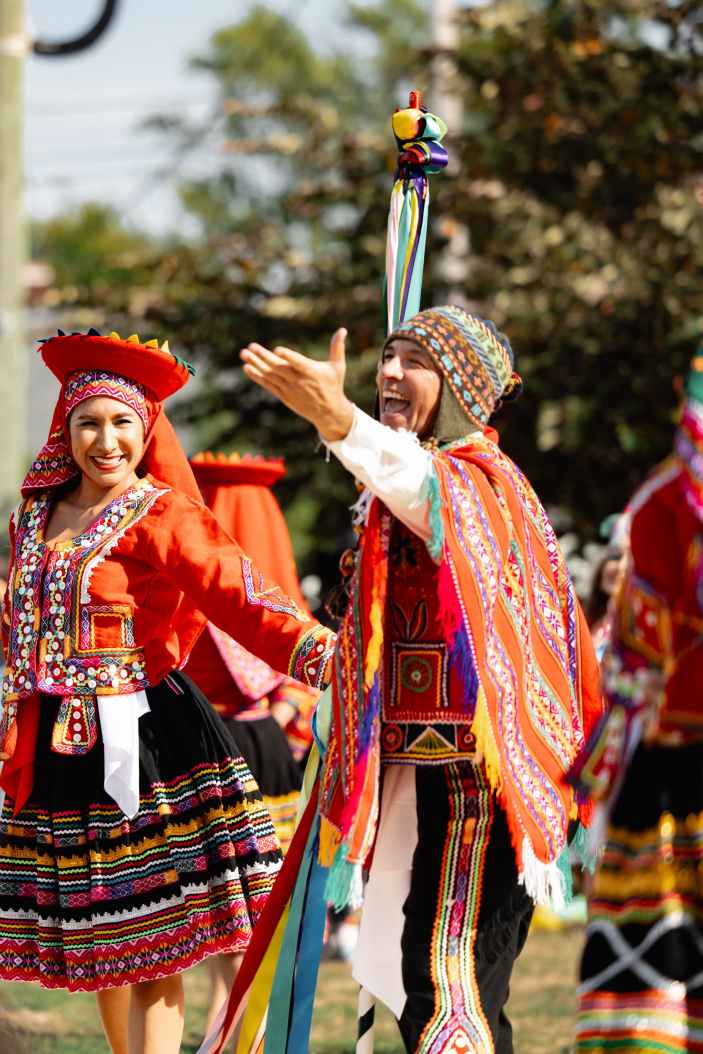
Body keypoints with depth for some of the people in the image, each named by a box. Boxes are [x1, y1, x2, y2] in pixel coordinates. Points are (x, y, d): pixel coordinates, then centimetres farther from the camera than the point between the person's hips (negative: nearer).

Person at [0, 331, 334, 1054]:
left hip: (143, 738, -6)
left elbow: (241, 600, -19)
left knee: (154, 936, -7)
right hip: (59, 748, 6)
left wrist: (322, 652, -34)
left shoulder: (160, 516, -7)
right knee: (95, 938, 10)